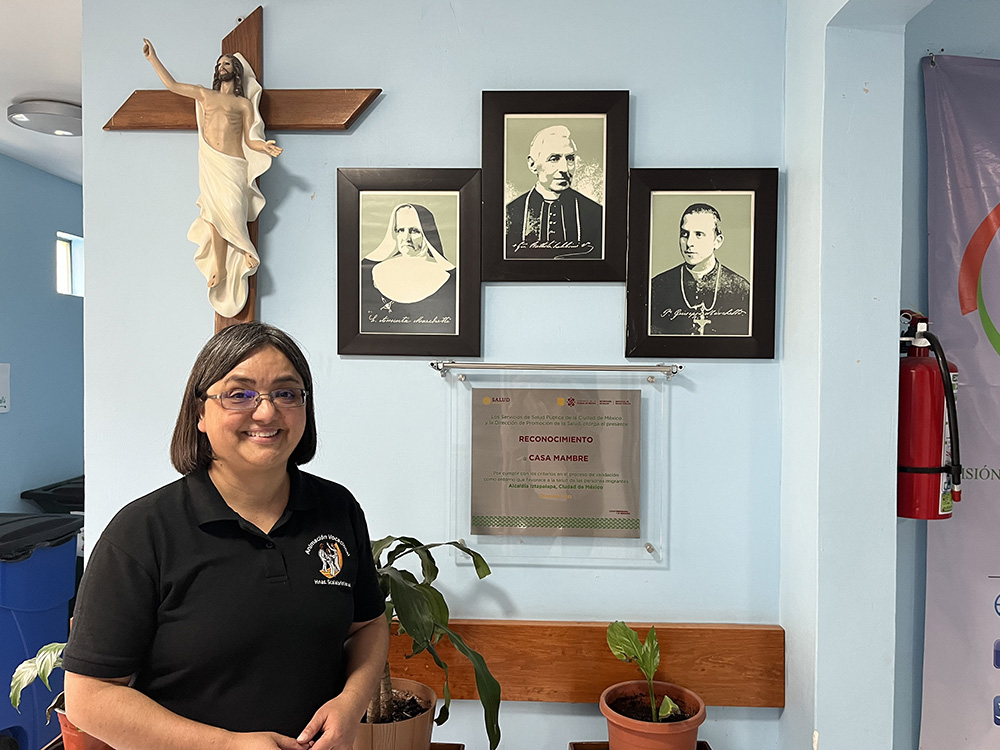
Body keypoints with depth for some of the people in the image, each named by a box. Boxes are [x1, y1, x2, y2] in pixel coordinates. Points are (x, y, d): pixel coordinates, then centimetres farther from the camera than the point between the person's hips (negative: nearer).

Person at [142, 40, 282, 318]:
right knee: (215, 214, -4)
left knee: (230, 212, -16)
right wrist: (152, 58, 23)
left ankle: (246, 251, 6)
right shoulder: (204, 95, 21)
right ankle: (220, 267, -1)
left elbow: (249, 140, 6)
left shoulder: (244, 103, 12)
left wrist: (265, 147, -13)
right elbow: (171, 84, 24)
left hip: (233, 165, -3)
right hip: (210, 163, 3)